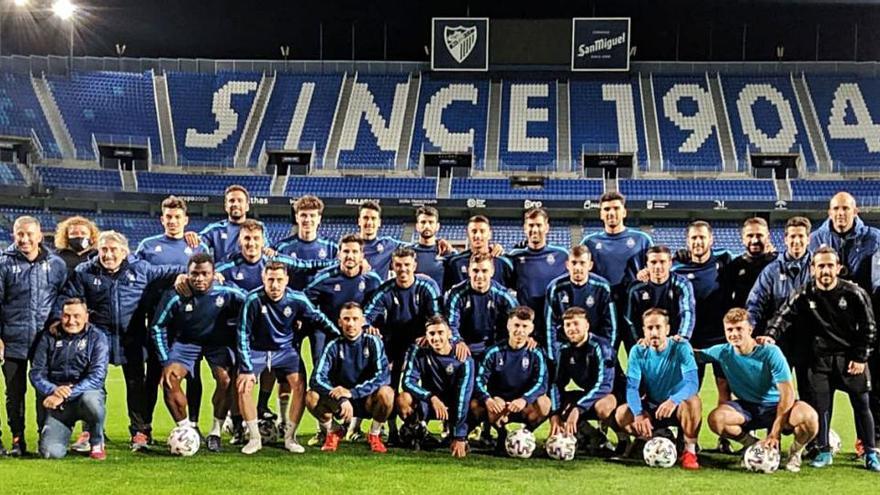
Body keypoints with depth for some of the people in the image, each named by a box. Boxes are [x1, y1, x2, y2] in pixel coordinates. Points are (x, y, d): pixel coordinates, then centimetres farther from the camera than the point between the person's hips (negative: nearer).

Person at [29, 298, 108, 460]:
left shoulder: (97, 337, -3)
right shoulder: (49, 337, 5)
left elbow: (97, 376, -14)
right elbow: (36, 373, 1)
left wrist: (68, 394, -25)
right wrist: (53, 391, -20)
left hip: (86, 393, -1)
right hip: (57, 403, 1)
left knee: (91, 399, -39)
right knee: (51, 452, -20)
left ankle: (97, 444, -10)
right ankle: (65, 431, 18)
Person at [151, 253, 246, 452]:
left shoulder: (227, 294, -22)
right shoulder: (175, 296, -21)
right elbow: (158, 327, -9)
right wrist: (165, 362, -11)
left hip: (219, 342, -1)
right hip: (186, 341, 1)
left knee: (226, 379, -22)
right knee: (170, 379, -20)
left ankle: (215, 432, -3)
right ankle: (185, 429, -2)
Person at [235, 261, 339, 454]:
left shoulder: (297, 299, -16)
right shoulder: (253, 300, -21)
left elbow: (318, 319, 2)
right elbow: (243, 334, -15)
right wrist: (246, 369, -18)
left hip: (286, 349, 1)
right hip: (257, 349, -1)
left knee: (299, 385, -18)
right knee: (243, 385, -19)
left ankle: (290, 438, -2)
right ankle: (254, 438, -4)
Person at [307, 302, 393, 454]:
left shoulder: (373, 342, -8)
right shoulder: (334, 346, -5)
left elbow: (383, 376, -20)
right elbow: (317, 378, -16)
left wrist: (352, 392, -30)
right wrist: (341, 399, -31)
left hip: (368, 400, -1)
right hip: (339, 403, 1)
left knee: (386, 393, -33)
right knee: (312, 397, -25)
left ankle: (374, 435, -3)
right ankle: (333, 432, 6)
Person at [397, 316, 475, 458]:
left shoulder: (464, 359, -19)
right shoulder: (418, 351, -13)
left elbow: (462, 398, -23)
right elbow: (408, 381, -21)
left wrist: (459, 437, -28)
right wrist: (432, 397, -38)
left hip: (453, 406, 0)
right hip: (427, 403, 1)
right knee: (403, 399, -30)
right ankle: (416, 430, 1)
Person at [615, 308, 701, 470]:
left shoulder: (681, 348, -16)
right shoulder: (638, 352, -7)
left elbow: (692, 383, -28)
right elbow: (632, 387, -15)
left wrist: (674, 400, -49)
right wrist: (639, 414, -35)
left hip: (677, 407, -3)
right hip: (651, 408, 3)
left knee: (693, 401, -37)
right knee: (621, 414, -24)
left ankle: (690, 451, -20)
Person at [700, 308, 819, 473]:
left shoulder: (770, 352, -17)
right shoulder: (722, 352, -7)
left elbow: (787, 394, -19)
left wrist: (774, 433, -25)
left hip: (776, 406, -3)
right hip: (746, 408, 3)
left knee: (808, 416, -35)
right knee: (715, 419, -28)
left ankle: (795, 451, 0)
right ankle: (752, 444, 2)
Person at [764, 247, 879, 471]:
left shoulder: (854, 293, -7)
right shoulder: (804, 295, -4)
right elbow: (784, 316, -12)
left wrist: (861, 358, -5)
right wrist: (771, 335, -31)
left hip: (851, 358, -1)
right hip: (820, 358, 1)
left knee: (861, 405, 4)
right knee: (820, 405, 0)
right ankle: (824, 451, 14)